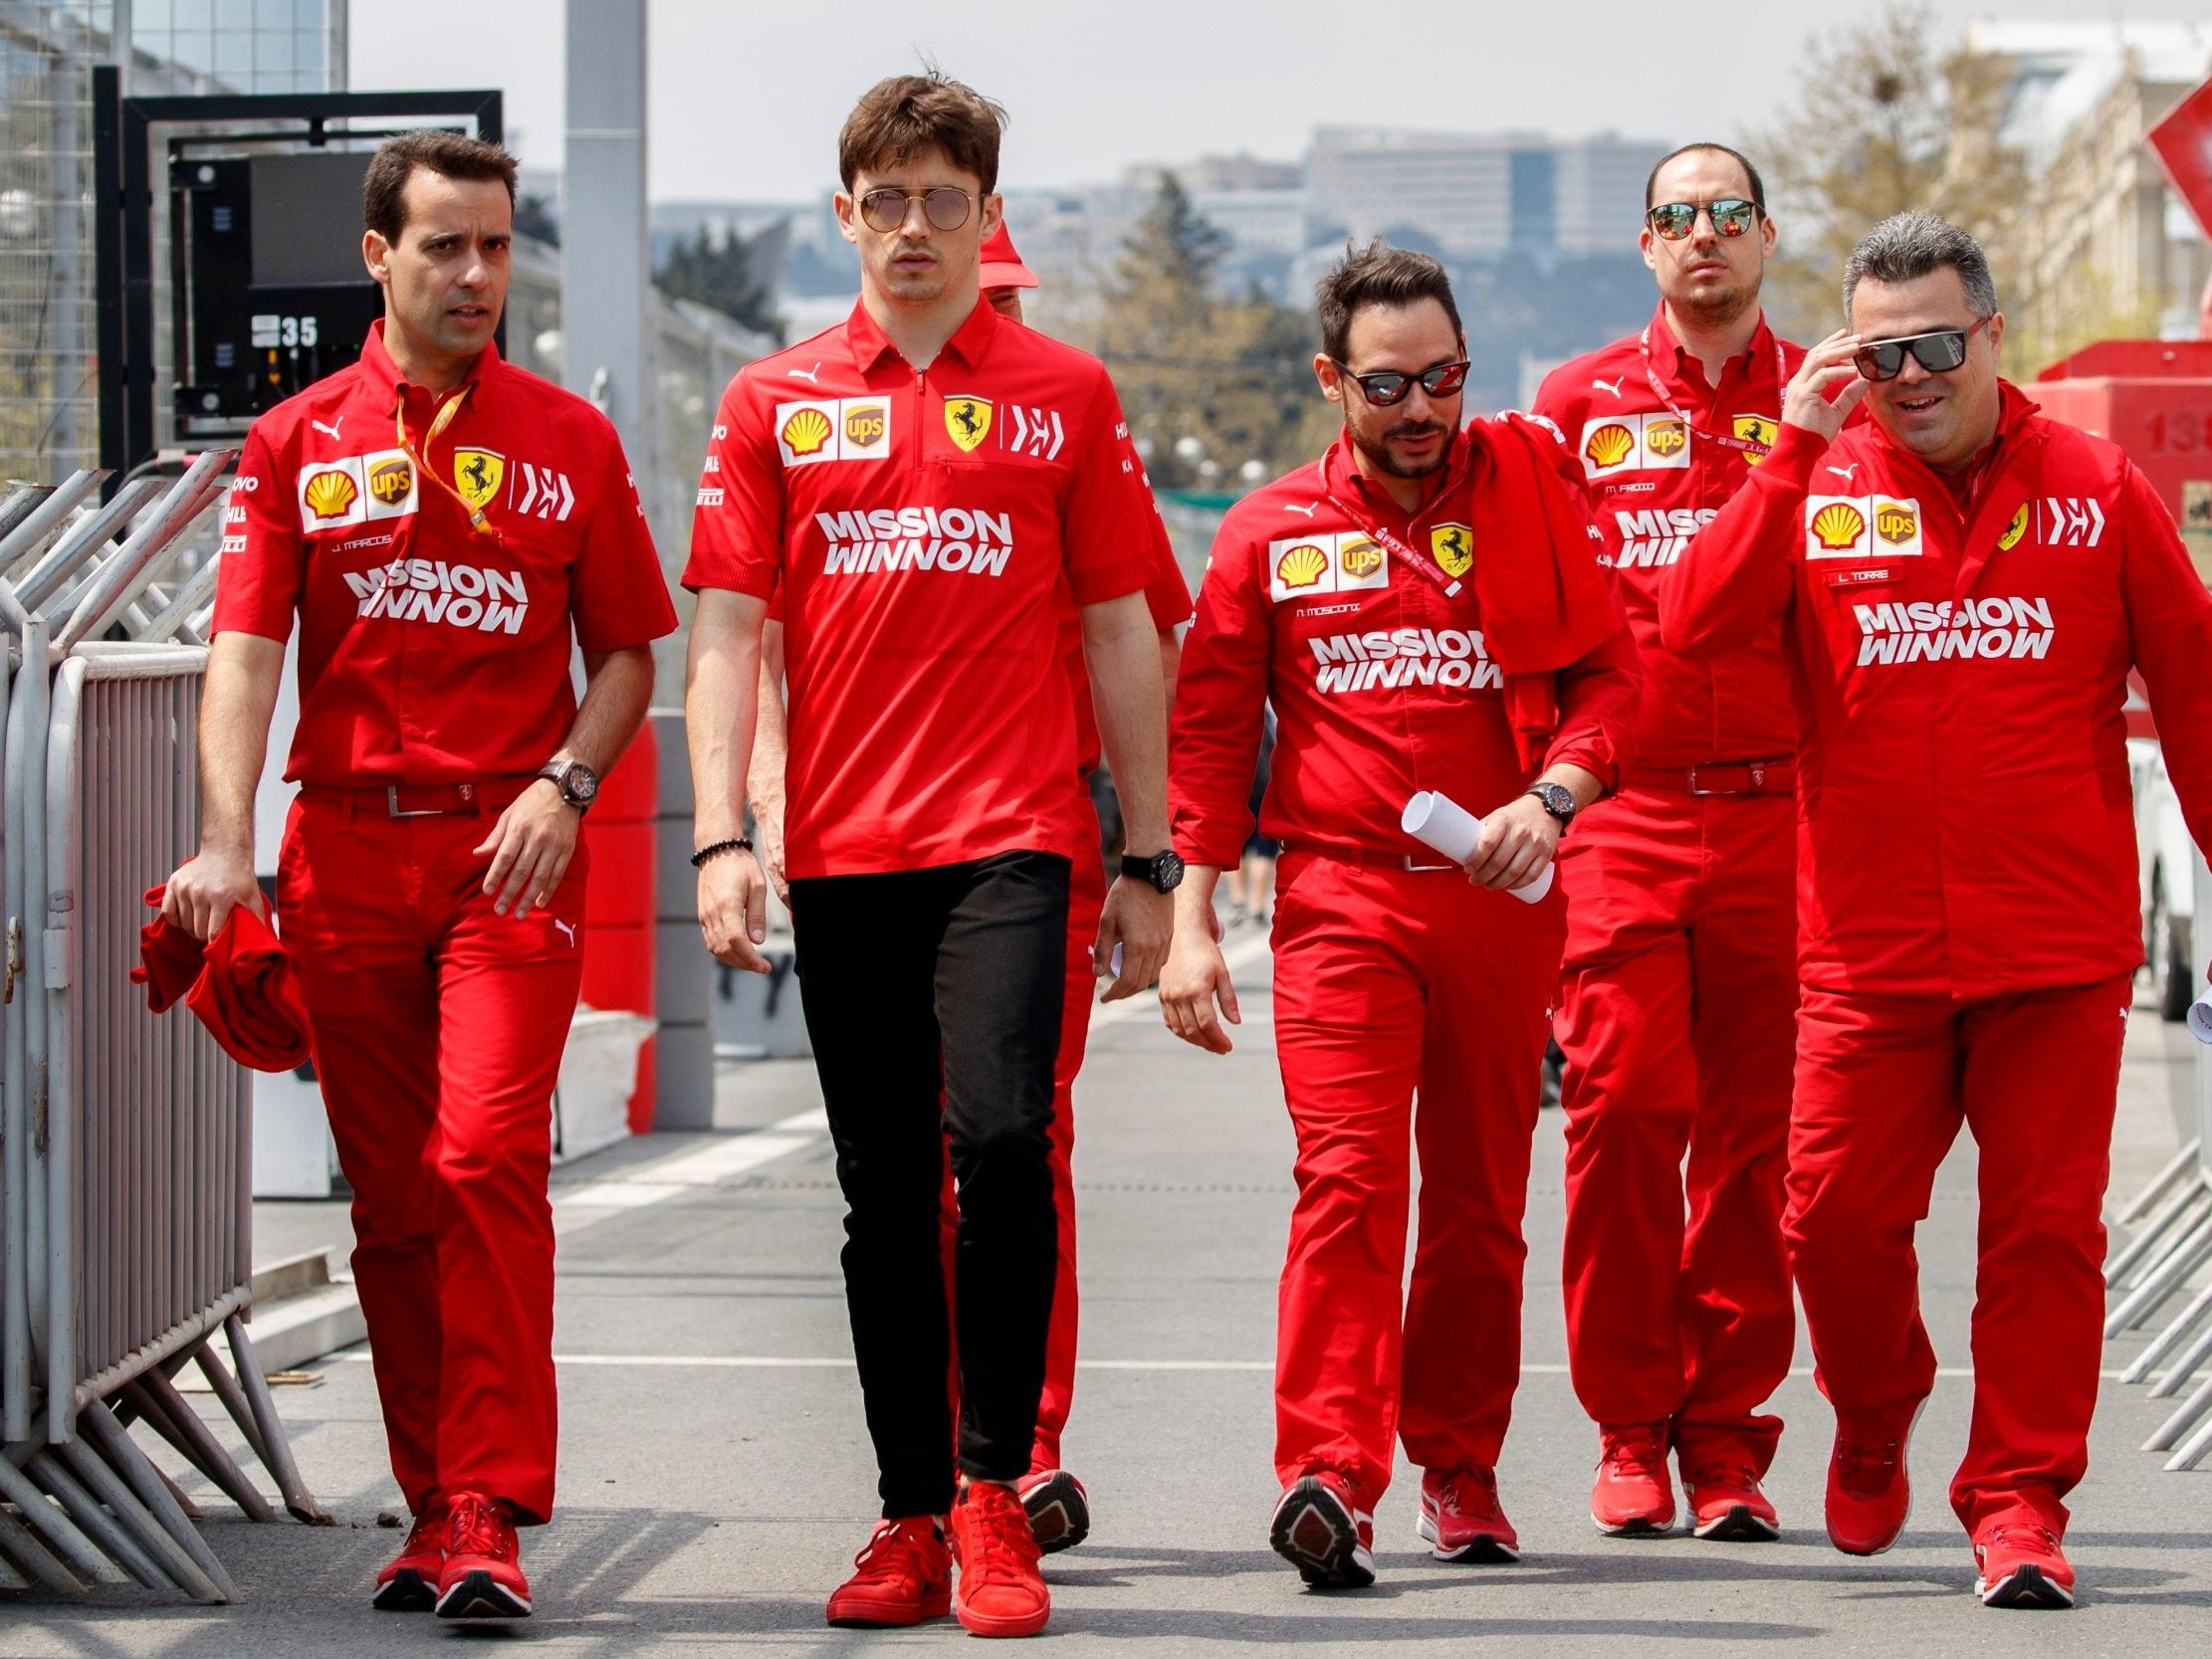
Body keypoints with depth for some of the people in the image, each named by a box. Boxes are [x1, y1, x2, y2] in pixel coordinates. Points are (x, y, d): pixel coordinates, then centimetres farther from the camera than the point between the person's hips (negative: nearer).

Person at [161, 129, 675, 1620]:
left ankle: (491, 1514, -15)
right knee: (391, 1195, 5)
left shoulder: (569, 441, 9)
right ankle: (435, 1501, 16)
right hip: (347, 844, 2)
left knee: (490, 1157, -15)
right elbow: (246, 650, -1)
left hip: (513, 851, -2)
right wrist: (225, 844, -15)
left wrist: (565, 784, -7)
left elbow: (626, 652, 11)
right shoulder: (298, 445, 8)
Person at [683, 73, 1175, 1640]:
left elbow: (1121, 631, 9)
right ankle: (912, 1514, 14)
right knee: (885, 1190, 6)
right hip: (841, 850, 2)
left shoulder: (1065, 395, 7)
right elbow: (729, 634, 7)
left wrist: (1152, 860, 7)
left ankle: (996, 1489, -5)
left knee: (1000, 1137, -18)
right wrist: (722, 838, -4)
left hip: (1009, 838, -2)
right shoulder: (775, 403, 10)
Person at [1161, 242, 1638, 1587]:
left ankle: (1458, 1467, 21)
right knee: (1349, 1176, -16)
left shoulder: (1531, 493, 7)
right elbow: (1211, 731, 10)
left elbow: (1609, 674, 5)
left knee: (1483, 1201, 8)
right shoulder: (1271, 534, 7)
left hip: (1500, 902, 1)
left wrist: (1551, 796, -14)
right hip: (1340, 893, -1)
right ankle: (1331, 1475, -24)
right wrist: (1193, 920, 4)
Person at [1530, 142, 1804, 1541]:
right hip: (1619, 809, 0)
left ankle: (1729, 1438, 9)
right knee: (1624, 1106, -8)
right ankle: (1632, 1434, 2)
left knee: (1755, 1128, 2)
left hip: (1777, 810, 0)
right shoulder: (1580, 405, 10)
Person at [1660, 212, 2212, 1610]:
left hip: (2057, 953, -1)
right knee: (1838, 1215, 0)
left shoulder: (2096, 489, 4)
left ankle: (2021, 1500, 9)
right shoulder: (1818, 489, 5)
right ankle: (1873, 1429, 27)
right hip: (1868, 953, 1)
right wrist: (1798, 453, -13)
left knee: (2045, 1226, -1)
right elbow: (1696, 626, -11)